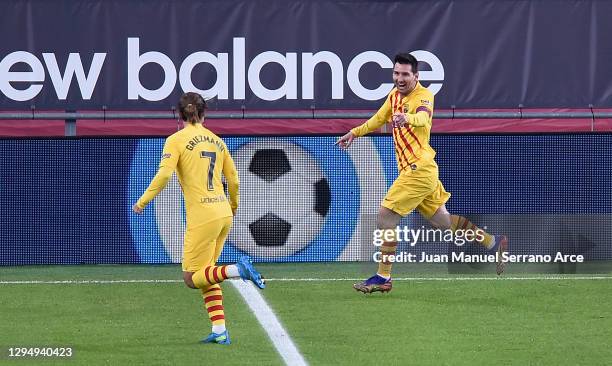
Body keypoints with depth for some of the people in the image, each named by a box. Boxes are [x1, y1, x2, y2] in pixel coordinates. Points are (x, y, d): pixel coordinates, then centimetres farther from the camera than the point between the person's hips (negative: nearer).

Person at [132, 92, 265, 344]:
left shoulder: (177, 140, -4)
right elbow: (233, 179, 19)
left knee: (191, 278, 2)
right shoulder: (216, 141, 13)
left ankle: (238, 269, -20)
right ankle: (219, 331, 4)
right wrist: (233, 205, 36)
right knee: (205, 275, 15)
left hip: (202, 217, -6)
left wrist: (143, 201, -7)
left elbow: (164, 174, -17)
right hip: (223, 214, 6)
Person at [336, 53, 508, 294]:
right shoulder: (394, 95, 13)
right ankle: (493, 242, 27)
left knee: (386, 217, -11)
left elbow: (423, 117, -37)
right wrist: (354, 133, 35)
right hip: (414, 169, 9)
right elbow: (380, 118, 33)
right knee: (440, 219, 15)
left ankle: (383, 278, -6)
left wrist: (407, 118, -58)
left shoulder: (423, 96, -13)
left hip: (419, 169, -9)